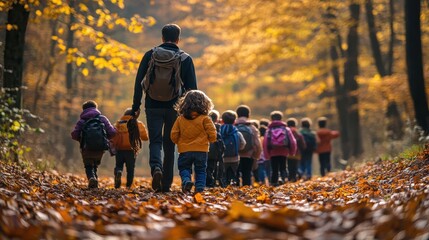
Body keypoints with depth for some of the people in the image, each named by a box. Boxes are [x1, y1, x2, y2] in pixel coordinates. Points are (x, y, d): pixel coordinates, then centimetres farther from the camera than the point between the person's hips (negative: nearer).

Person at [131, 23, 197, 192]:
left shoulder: (150, 55, 1)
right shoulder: (185, 59, 0)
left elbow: (139, 82, 1)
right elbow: (192, 88, 0)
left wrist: (136, 107, 7)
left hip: (153, 107, 0)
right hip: (174, 108, 0)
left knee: (155, 141, 6)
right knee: (169, 145, 9)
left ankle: (156, 168, -24)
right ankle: (166, 184, 11)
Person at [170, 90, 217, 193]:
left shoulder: (180, 119, 1)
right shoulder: (205, 119, -6)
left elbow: (174, 135, 3)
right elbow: (212, 134, -7)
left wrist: (179, 142, 22)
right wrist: (208, 140, 15)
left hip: (184, 151, 1)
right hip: (201, 150, -1)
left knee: (184, 168, 12)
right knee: (200, 170, 11)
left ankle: (186, 181, -14)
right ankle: (200, 188, 0)